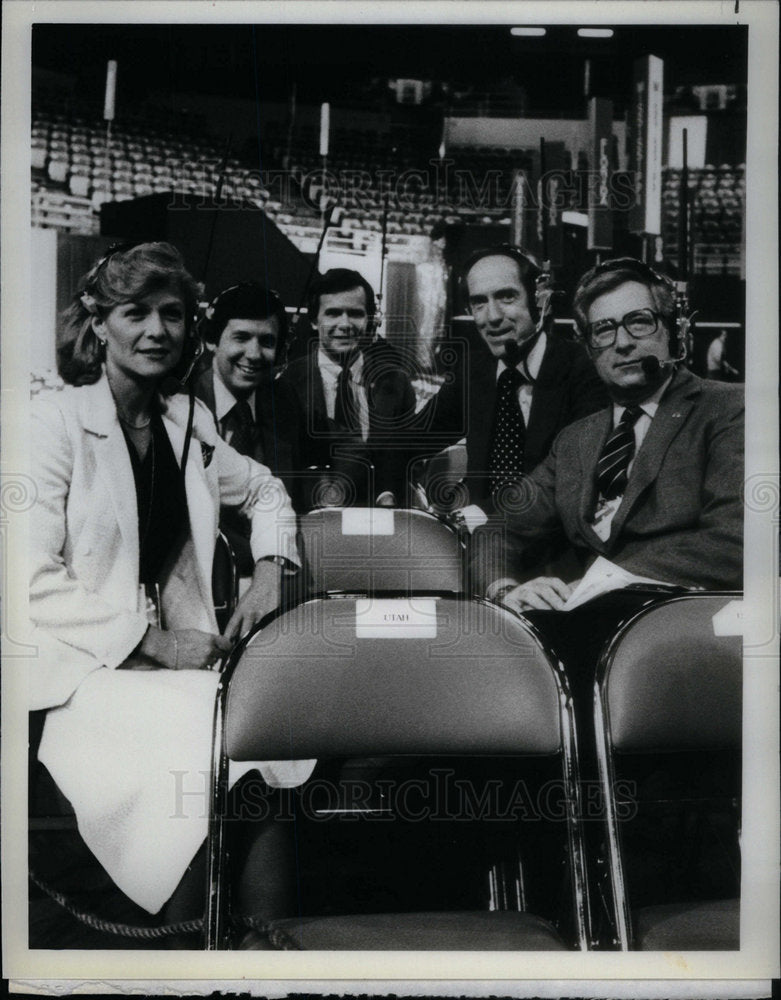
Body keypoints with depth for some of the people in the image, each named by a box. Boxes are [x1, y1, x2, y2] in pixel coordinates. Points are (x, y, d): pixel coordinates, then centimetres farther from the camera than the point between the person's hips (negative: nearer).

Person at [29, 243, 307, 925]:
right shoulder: (55, 420, -6)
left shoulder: (189, 421, 12)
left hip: (178, 651, 6)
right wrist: (153, 643, -17)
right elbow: (35, 582, -12)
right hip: (84, 668, -5)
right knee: (204, 756, -30)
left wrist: (269, 573, 9)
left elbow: (265, 491, 29)